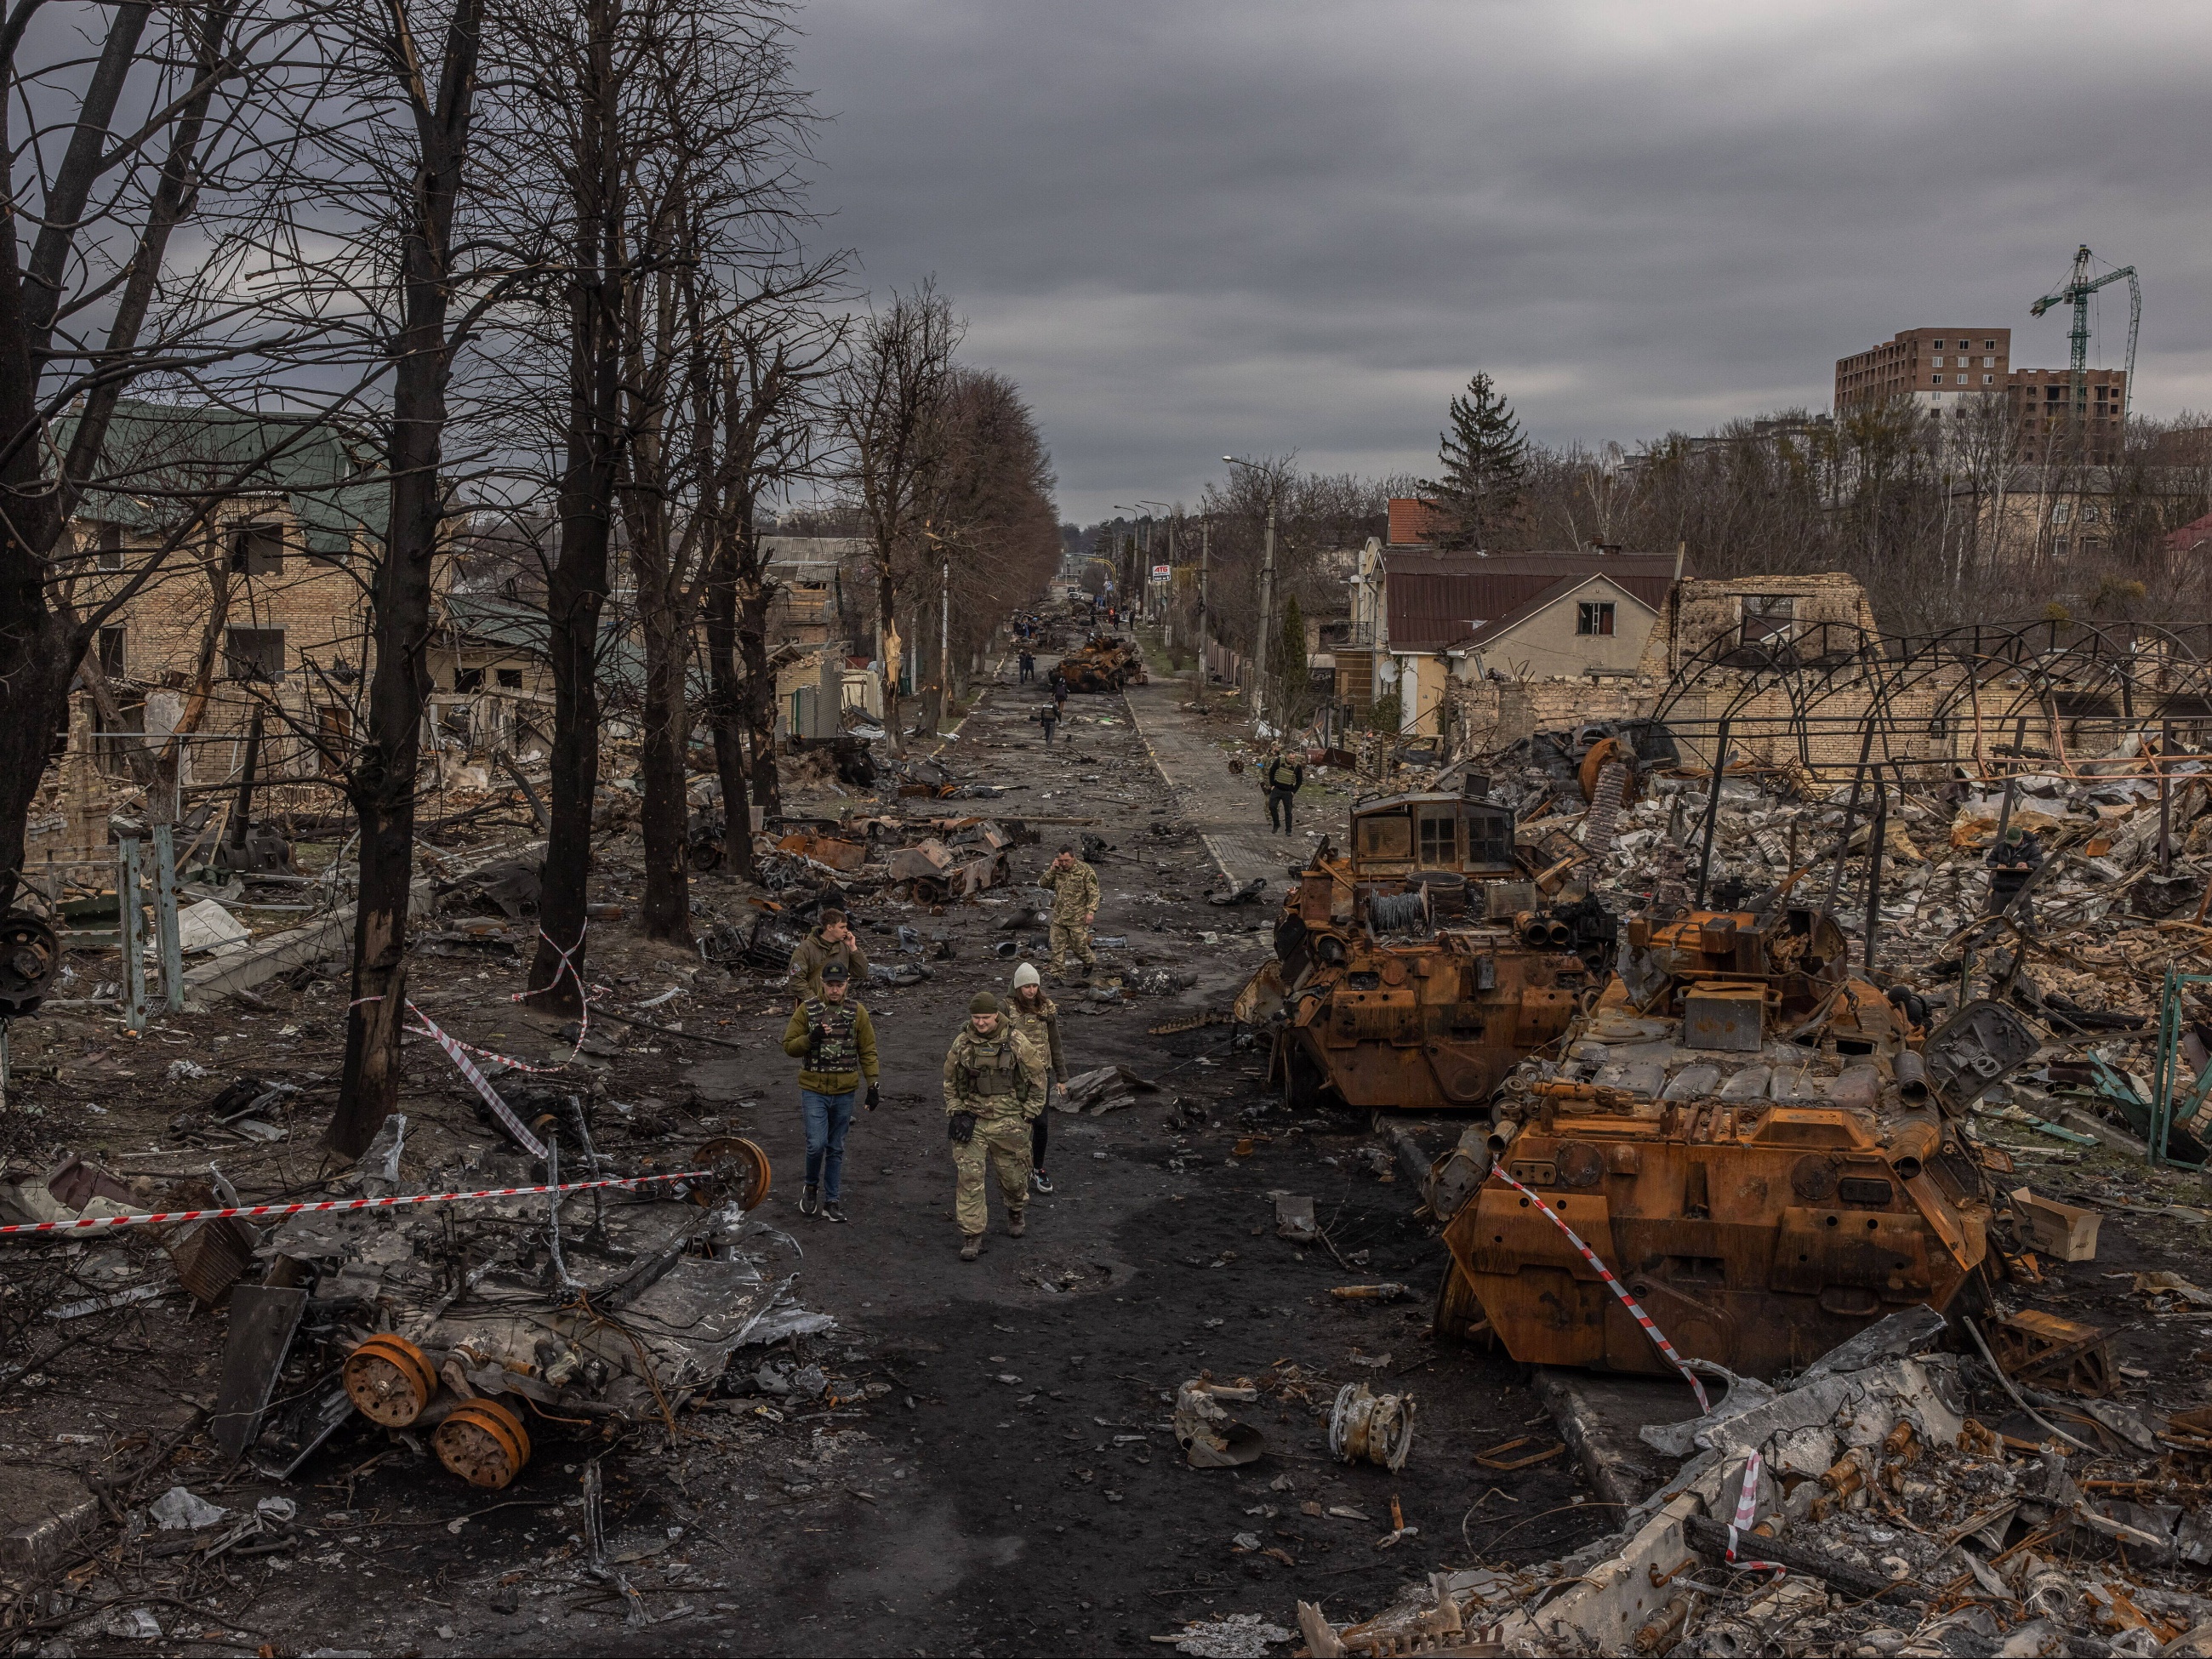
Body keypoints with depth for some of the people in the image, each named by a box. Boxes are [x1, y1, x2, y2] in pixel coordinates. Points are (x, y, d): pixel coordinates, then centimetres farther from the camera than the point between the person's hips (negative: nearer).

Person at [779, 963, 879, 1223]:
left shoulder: (857, 1012, 0)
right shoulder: (807, 1010, -4)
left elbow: (867, 1052, 4)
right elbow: (789, 1046, -3)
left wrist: (873, 1086, -2)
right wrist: (811, 1038, -21)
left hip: (844, 1092, 2)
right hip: (814, 1090, -2)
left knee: (836, 1149, 10)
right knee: (816, 1144, -11)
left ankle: (832, 1201, 20)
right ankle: (811, 1186, 18)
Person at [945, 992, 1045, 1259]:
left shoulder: (1014, 1044, -9)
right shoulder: (962, 1044, -3)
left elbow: (1037, 1077, 2)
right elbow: (950, 1082, 10)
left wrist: (1028, 1114, 1)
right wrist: (956, 1113, 0)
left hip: (1006, 1122, -1)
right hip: (971, 1121, 1)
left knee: (1013, 1175, 12)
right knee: (968, 1177, -8)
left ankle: (1016, 1215, 43)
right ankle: (972, 1237, -2)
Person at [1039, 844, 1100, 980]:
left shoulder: (1086, 871, -11)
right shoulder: (1057, 870, 4)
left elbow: (1094, 893, -12)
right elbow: (1042, 883, 1)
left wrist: (1091, 911, -21)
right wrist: (1052, 870, -12)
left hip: (1078, 918, -5)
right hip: (1059, 917, 5)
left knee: (1078, 946, 3)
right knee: (1057, 947, 4)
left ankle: (1090, 961, 34)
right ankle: (1058, 974, 13)